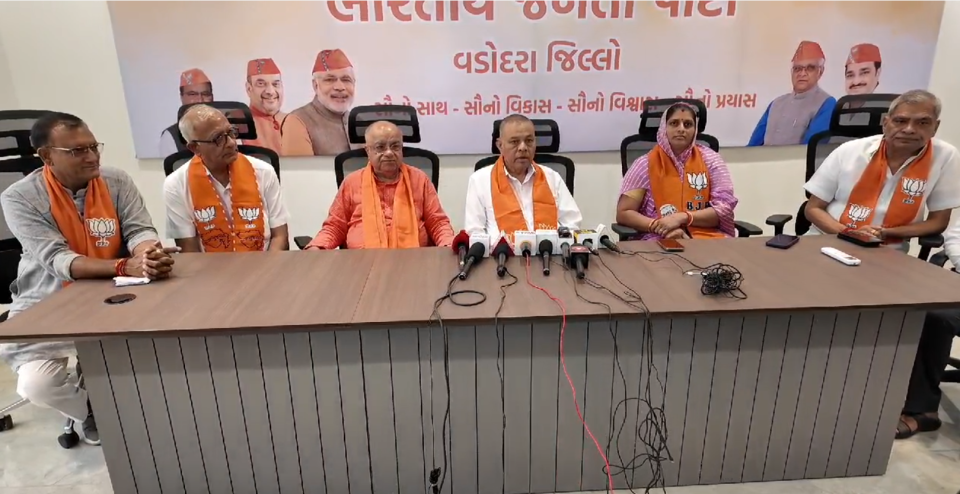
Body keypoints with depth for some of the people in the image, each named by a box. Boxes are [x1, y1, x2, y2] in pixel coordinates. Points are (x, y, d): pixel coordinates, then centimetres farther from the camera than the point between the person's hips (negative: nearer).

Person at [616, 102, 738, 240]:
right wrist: (658, 226, -17)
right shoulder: (646, 164, 2)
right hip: (661, 240, -2)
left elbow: (725, 209, 0)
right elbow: (623, 213, -2)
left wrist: (682, 218, -14)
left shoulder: (710, 160, 8)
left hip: (709, 237, 2)